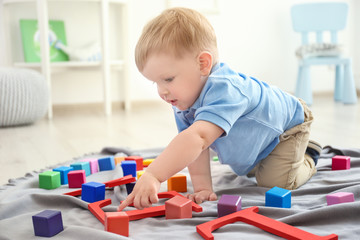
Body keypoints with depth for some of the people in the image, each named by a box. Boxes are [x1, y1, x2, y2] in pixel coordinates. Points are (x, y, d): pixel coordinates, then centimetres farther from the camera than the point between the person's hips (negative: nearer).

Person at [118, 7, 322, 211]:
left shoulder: (222, 91, -50)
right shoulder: (183, 101, -19)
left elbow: (198, 138, -65)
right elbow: (196, 147, -20)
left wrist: (153, 175, -72)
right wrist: (203, 187, -31)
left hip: (288, 124, -7)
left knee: (275, 181, -17)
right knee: (251, 171, 22)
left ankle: (308, 157, 10)